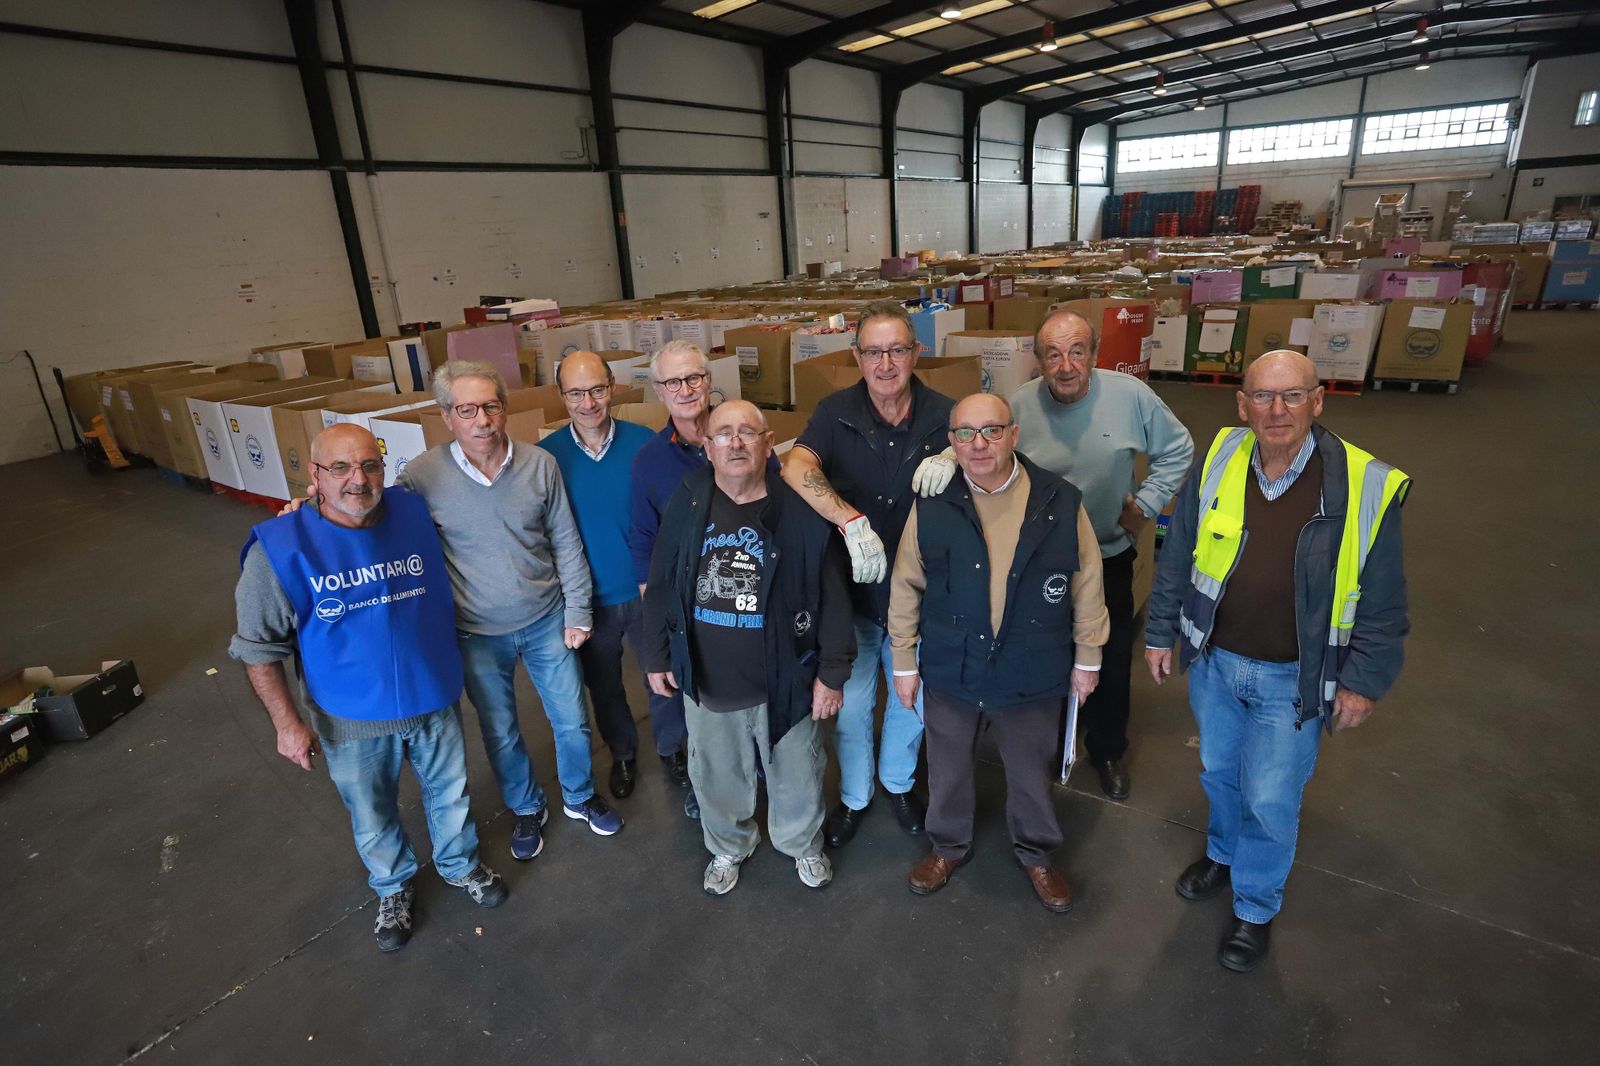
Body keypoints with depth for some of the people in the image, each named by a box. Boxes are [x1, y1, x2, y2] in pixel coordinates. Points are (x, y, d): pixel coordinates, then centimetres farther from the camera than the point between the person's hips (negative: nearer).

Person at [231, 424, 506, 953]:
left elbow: (446, 594, 6)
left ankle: (461, 865, 51)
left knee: (449, 792, 22)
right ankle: (393, 889, 50)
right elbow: (258, 646, -8)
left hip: (433, 699, 2)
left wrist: (452, 670, 9)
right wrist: (287, 722, -9)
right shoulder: (280, 548, -18)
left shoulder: (415, 515, -11)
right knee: (373, 817, 21)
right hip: (353, 719, -1)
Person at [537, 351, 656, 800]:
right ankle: (623, 755, 47)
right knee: (604, 689, 21)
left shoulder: (644, 443, -12)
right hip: (588, 599, 1)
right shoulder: (545, 455, -10)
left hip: (646, 593, -1)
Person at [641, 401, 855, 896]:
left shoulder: (801, 510, -14)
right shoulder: (686, 505, -7)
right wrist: (657, 658, 6)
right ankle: (728, 847, 53)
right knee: (718, 777, 23)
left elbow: (832, 596, -9)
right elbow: (660, 586, 2)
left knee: (795, 775, 21)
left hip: (784, 683, -2)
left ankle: (803, 845, 51)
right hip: (706, 682, 2)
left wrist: (832, 673, -8)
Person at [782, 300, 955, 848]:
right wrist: (853, 522, -40)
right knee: (850, 704, 15)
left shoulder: (943, 415, -8)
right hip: (850, 592, -1)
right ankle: (854, 795, 42)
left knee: (912, 700, 21)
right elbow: (795, 469, -26)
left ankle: (898, 781, 50)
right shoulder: (837, 412, -11)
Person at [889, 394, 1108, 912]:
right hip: (949, 672, 1)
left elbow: (1087, 585, -2)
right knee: (947, 769, 21)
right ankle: (949, 845, 49)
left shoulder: (1061, 502, -12)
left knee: (1032, 773, 21)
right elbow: (905, 586, -4)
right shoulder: (931, 506, -12)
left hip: (1032, 675, 0)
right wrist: (904, 661, 1)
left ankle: (1036, 853, 49)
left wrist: (1087, 658, 4)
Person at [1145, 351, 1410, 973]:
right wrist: (1161, 632, 5)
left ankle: (1256, 908, 33)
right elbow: (1177, 556, 1)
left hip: (1293, 680, -3)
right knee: (1219, 772, 22)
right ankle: (1224, 853, 52)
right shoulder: (1216, 465, -10)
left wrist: (1364, 681, -5)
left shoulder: (1366, 487, -16)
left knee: (1270, 799, 6)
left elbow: (1382, 601, -6)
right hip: (1214, 662, 3)